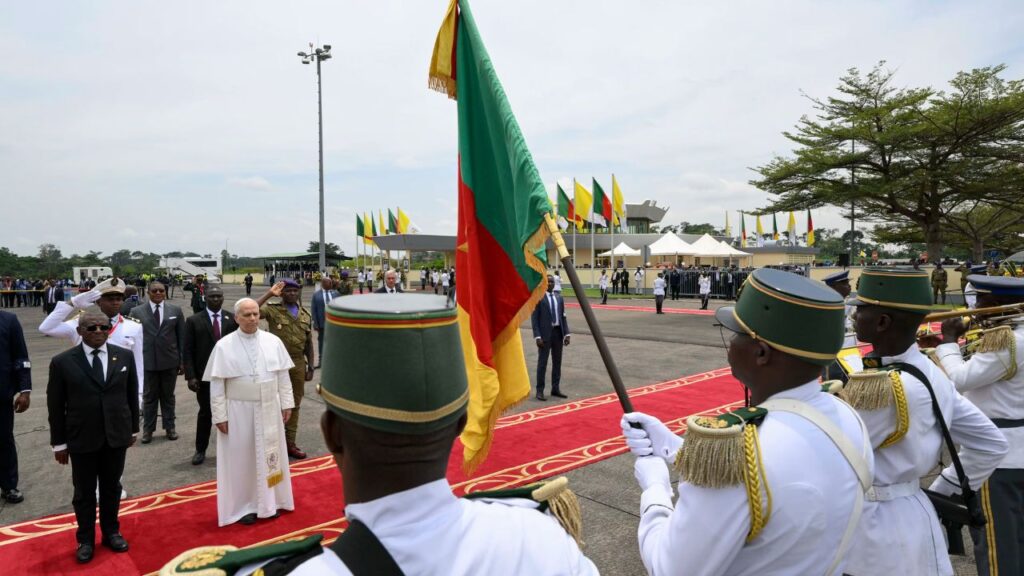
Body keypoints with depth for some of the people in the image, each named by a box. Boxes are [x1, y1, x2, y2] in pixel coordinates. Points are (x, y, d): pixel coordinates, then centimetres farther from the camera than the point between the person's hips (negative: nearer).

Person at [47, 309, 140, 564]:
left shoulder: (125, 356, -2)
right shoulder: (62, 362, -9)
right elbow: (55, 406, -3)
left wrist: (133, 429, 9)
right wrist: (58, 442, -1)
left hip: (116, 436, 2)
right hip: (81, 439, -2)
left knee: (112, 488, 17)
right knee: (84, 493, 13)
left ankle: (111, 532, 36)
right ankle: (85, 539, 32)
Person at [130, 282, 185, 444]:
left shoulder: (175, 310, 3)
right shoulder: (137, 311, 1)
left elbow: (182, 337, 4)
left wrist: (183, 361, 2)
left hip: (170, 361, 1)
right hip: (147, 362, 0)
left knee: (168, 396, 13)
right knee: (149, 397, 10)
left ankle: (169, 427, 24)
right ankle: (148, 429, 22)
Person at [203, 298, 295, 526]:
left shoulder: (273, 341, -2)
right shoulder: (224, 346, -9)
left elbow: (283, 376, 3)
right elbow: (216, 385, -7)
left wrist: (286, 403, 2)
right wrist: (220, 416, -9)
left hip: (269, 409, 3)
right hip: (238, 411, -2)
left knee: (269, 454, 13)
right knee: (242, 457, 9)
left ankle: (270, 501, 30)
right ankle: (244, 505, 24)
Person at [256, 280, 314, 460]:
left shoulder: (305, 314, 8)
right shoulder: (272, 310, -6)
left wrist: (310, 366, 7)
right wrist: (269, 294, -21)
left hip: (298, 363, 4)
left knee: (294, 405, 12)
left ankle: (290, 443, 23)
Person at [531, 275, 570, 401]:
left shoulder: (559, 298, 11)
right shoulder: (538, 298, -5)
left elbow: (563, 317, 11)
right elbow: (534, 318, -7)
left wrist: (566, 333, 2)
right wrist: (537, 336, -15)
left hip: (558, 332, 5)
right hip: (545, 334, -5)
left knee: (557, 362, 10)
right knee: (542, 362, -1)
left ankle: (555, 389, 21)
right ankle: (540, 391, 6)